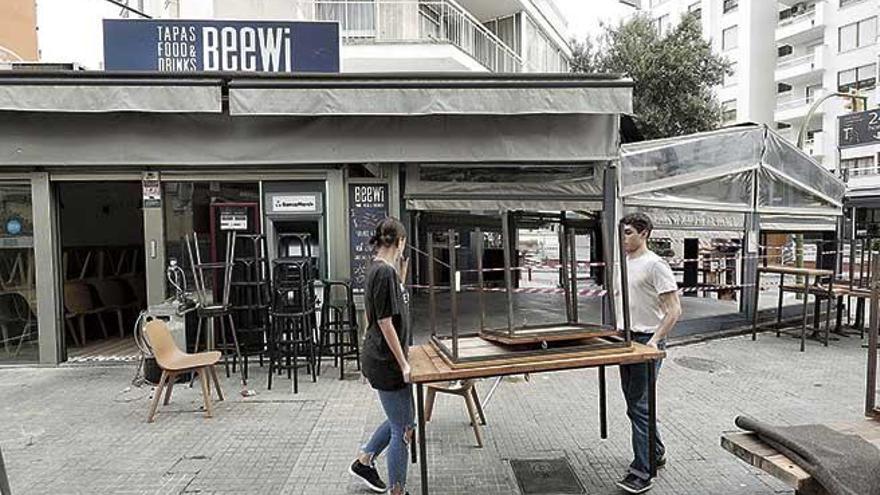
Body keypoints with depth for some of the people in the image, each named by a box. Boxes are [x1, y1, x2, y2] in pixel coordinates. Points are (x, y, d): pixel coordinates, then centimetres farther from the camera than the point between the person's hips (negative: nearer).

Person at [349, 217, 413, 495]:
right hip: (386, 362, -10)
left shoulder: (379, 269, 9)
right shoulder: (385, 272, -21)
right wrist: (403, 364, -17)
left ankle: (364, 462, 39)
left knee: (401, 419, 24)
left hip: (380, 359, 10)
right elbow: (385, 323, -21)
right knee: (403, 429, 3)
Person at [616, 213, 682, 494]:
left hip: (647, 341, -9)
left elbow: (675, 310, -18)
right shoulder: (623, 263, 11)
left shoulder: (654, 265, -15)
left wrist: (654, 340, -23)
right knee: (634, 404, 18)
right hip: (627, 339, 9)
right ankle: (656, 452, 36)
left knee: (638, 407, -8)